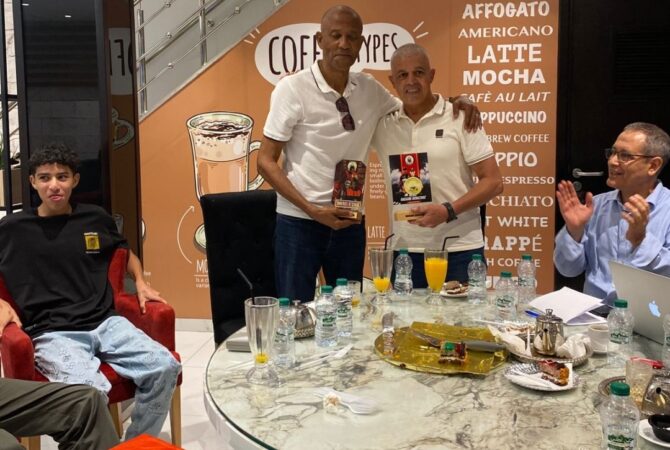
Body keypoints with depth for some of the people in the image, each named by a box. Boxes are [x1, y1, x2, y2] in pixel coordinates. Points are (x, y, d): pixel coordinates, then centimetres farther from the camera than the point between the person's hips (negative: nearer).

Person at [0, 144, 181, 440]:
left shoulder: (96, 218, 13)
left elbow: (125, 252, 32)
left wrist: (140, 283, 16)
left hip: (105, 323, 4)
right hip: (52, 332, -3)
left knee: (165, 367, -21)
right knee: (89, 391, -35)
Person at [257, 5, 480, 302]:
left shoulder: (369, 89, 3)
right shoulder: (293, 88, -11)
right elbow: (266, 162, -10)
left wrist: (454, 104, -2)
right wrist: (311, 210, -18)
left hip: (351, 222, 5)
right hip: (299, 222, -4)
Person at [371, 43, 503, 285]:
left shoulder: (461, 118, -3)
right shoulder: (382, 124, 5)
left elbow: (493, 181, -4)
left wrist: (449, 211, -17)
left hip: (460, 250, -2)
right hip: (404, 252, 3)